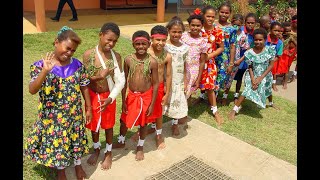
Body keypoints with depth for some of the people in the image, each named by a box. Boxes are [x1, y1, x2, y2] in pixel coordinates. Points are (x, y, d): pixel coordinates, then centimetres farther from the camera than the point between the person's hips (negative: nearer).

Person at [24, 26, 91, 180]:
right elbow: (32, 90, -25)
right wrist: (45, 71, -38)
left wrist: (89, 108, 6)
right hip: (53, 116, -2)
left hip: (74, 114, 2)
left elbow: (84, 88, 3)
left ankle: (77, 165, 47)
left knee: (76, 139, 19)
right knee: (56, 142, 15)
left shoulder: (77, 65, -6)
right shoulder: (40, 65, -15)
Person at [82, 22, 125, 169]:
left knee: (108, 125, 16)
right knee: (94, 125, 18)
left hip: (108, 96, 0)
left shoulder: (116, 56, -11)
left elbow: (121, 81, -12)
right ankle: (96, 149, 44)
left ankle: (108, 152, 38)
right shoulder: (88, 54, -12)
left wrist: (110, 98, -21)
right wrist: (99, 76, -25)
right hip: (92, 96, 1)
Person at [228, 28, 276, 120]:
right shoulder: (250, 52, -16)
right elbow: (250, 67, -8)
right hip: (252, 75, -2)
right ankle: (234, 110, -20)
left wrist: (261, 78, -17)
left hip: (265, 75, 2)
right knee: (248, 89, -21)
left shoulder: (270, 50, -16)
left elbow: (271, 65, -12)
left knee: (267, 91, 23)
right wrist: (253, 79, -21)